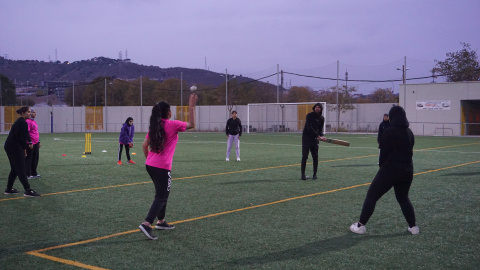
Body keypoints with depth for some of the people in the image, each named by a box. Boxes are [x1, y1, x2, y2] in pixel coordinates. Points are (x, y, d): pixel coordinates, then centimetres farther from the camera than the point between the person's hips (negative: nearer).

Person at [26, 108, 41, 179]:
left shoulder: (34, 121, 16)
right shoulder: (28, 121, -13)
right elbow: (26, 133, -17)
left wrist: (38, 142, 23)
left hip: (36, 144, 9)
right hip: (31, 144, -9)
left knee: (36, 158, 12)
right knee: (29, 158, -2)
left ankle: (34, 173, 21)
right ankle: (28, 174, 5)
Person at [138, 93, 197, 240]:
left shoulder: (154, 126, 7)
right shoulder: (173, 124, -11)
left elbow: (145, 145, 9)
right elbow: (192, 124, 3)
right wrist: (192, 106, 6)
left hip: (150, 165, 7)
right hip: (162, 168, -7)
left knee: (163, 193, 22)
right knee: (161, 197, -3)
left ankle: (161, 221, 30)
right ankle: (147, 224, -15)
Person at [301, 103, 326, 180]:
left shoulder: (321, 118, 7)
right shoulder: (309, 115, -10)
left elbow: (320, 129, 10)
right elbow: (309, 127, -20)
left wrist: (321, 136, -13)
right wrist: (318, 136, -25)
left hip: (315, 139, 5)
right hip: (306, 137, -5)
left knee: (315, 157, 4)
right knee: (304, 156, -6)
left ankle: (315, 174, 13)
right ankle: (303, 175, -2)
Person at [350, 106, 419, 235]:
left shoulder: (389, 132, -14)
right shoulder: (409, 133, 6)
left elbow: (384, 152, -10)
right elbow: (409, 151, 11)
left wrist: (382, 166, 7)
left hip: (390, 170, -6)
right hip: (407, 171, 6)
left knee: (371, 196, 3)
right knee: (403, 198, 23)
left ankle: (361, 225, 4)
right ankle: (413, 227, 20)